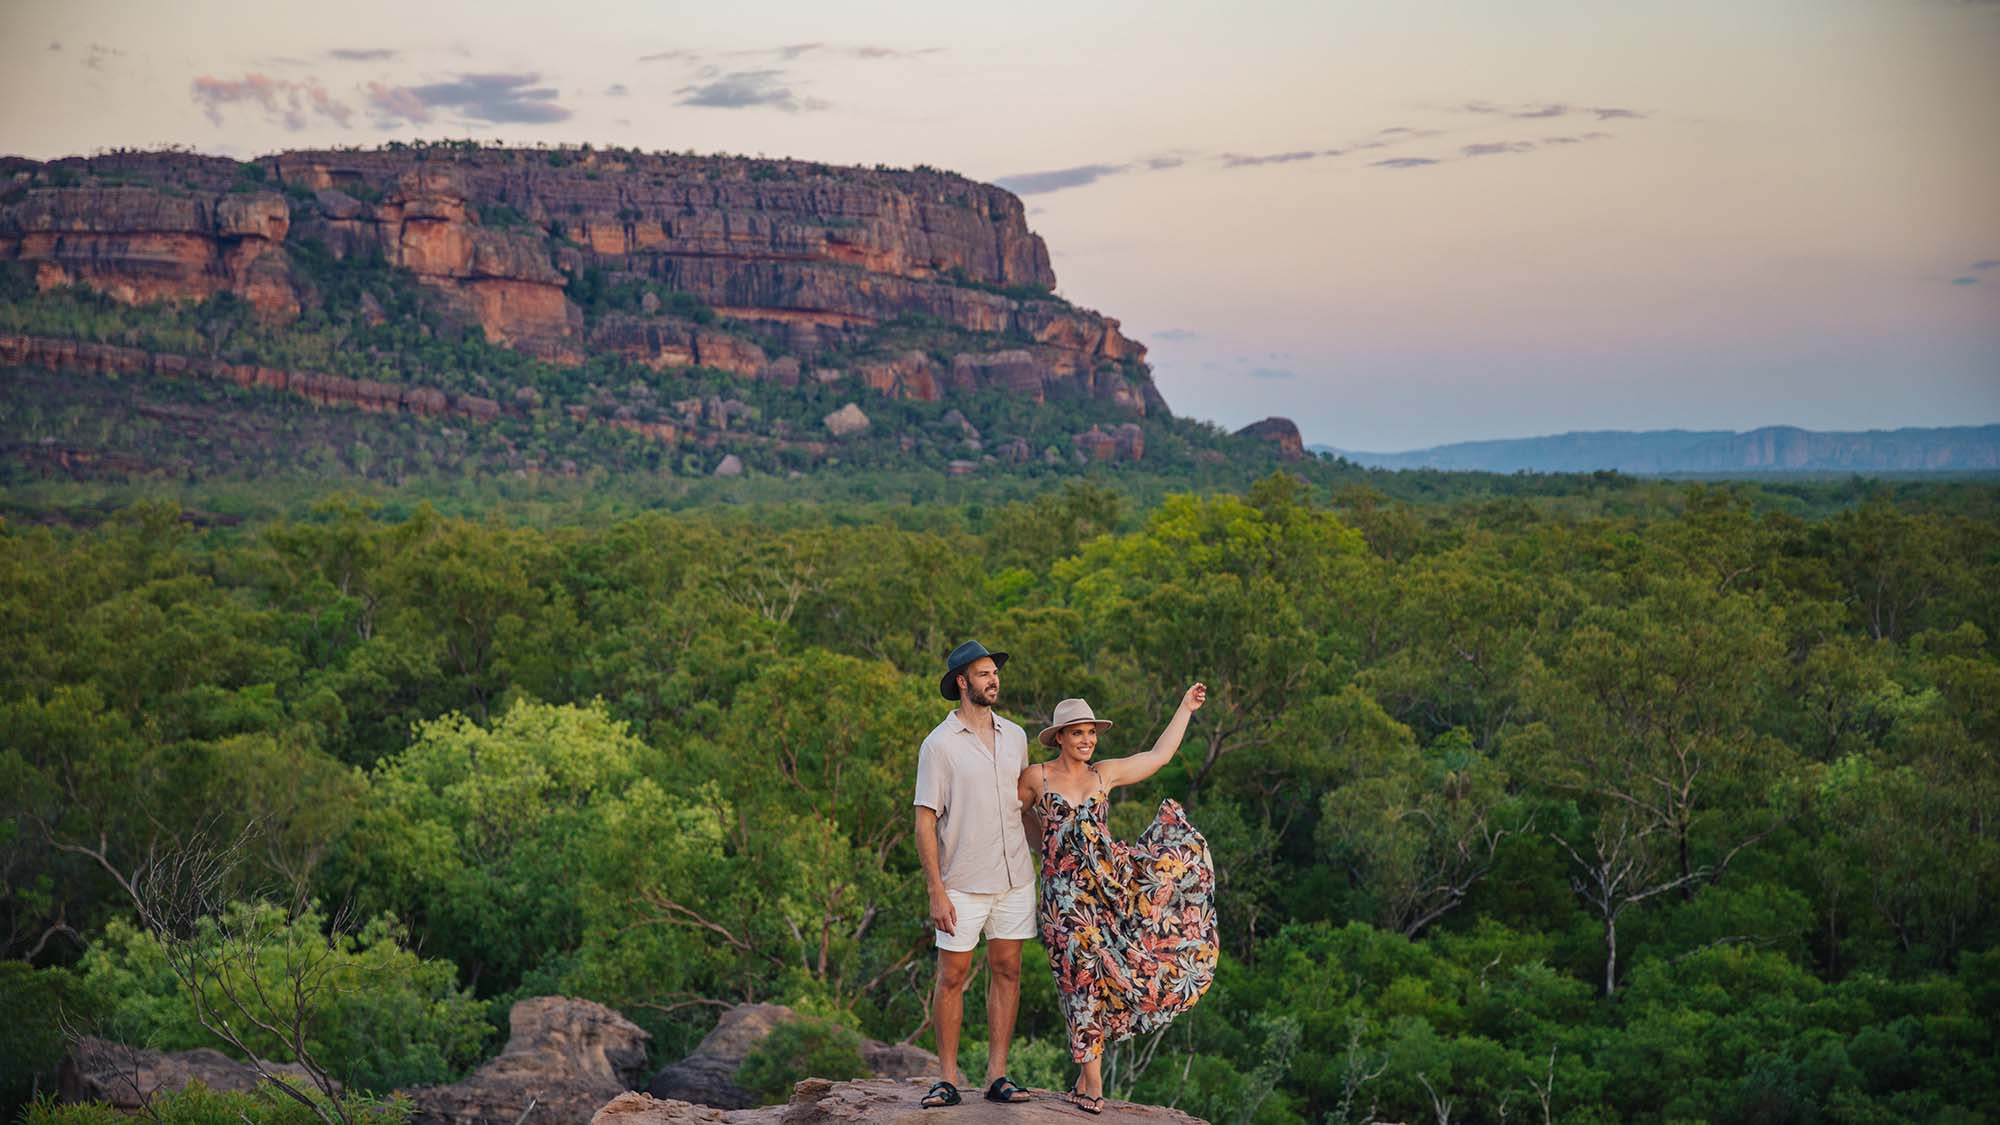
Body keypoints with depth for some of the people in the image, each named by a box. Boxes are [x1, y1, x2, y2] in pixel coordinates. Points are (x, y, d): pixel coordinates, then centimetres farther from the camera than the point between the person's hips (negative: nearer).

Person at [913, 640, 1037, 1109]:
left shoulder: (1015, 737, 8)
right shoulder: (939, 744, -8)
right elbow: (925, 822, -8)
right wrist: (936, 891, -13)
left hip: (1014, 880, 5)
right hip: (963, 884, -4)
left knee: (1006, 970, 6)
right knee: (952, 976, 0)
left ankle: (997, 1075, 11)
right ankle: (948, 1079, 7)